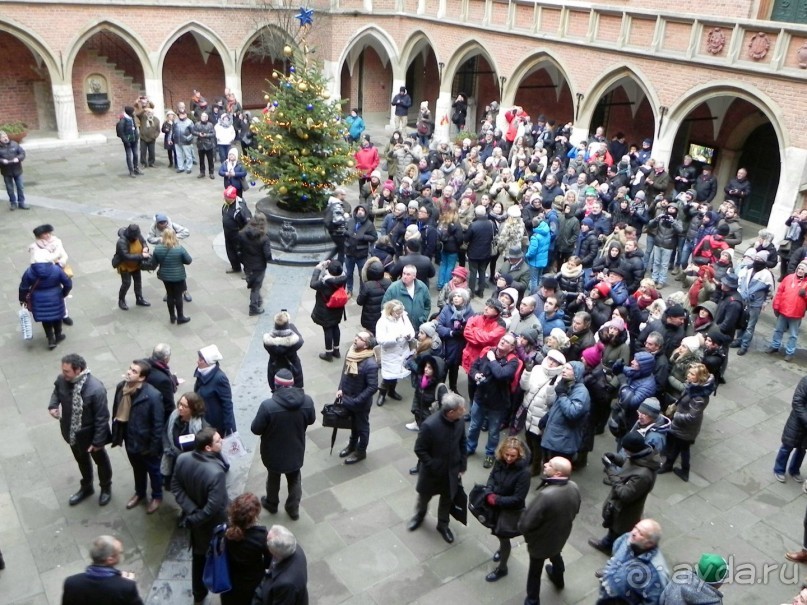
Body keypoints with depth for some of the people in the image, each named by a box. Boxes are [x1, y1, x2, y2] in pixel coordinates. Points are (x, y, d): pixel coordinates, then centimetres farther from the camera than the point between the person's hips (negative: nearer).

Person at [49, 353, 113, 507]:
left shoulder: (96, 389, -35)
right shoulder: (62, 379, -18)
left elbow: (102, 417, -25)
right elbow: (56, 392, 9)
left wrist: (98, 441, -20)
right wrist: (53, 406, -11)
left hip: (89, 434, -5)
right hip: (72, 432, 5)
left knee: (101, 461, 22)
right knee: (81, 460, 29)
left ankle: (106, 488, 48)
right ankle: (86, 488, 54)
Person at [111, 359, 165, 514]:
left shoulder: (152, 395, -31)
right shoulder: (121, 387, -13)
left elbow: (158, 424, -22)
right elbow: (116, 412, 2)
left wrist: (154, 446, -15)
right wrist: (116, 436, 7)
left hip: (146, 442, -5)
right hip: (130, 439, 5)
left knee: (153, 471, 21)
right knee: (137, 469, 29)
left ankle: (157, 496, 45)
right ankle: (139, 493, 54)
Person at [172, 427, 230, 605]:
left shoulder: (182, 459, -19)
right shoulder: (216, 473, -39)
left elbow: (176, 487, -6)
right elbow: (213, 507, -33)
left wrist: (191, 511, -10)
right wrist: (195, 519, -16)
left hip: (196, 519, 6)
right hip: (214, 523, -5)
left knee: (198, 556, 28)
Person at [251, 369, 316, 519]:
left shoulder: (268, 405, -29)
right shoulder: (307, 401, -19)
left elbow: (256, 429, -17)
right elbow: (311, 420, 0)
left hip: (274, 452, -2)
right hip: (296, 451, 2)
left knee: (273, 478, 26)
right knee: (294, 479, 25)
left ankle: (271, 504, 49)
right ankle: (294, 509, 39)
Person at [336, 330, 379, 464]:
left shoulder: (370, 364, -32)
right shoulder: (350, 352, -9)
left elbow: (372, 387, -28)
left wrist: (356, 401, -23)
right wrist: (340, 388, -1)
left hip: (361, 403, -7)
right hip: (347, 398, 7)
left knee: (362, 427, 18)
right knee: (352, 423, 29)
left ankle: (361, 452, 39)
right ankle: (352, 445, 52)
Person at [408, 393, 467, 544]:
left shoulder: (459, 421, -17)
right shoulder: (430, 425, -33)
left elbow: (462, 443, 0)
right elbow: (419, 450, -21)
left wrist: (462, 466, 0)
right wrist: (433, 467, -19)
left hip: (451, 471, 4)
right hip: (432, 472, -3)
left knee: (447, 499, 22)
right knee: (424, 496, 23)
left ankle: (443, 524, 48)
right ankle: (419, 514, 55)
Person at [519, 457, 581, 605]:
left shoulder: (546, 495, -44)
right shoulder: (574, 487, -21)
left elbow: (526, 523, -33)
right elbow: (574, 511, 0)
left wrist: (522, 528, -10)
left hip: (541, 542, -6)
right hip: (561, 536, 6)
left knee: (535, 571, 21)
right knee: (556, 556, 37)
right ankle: (558, 579, 65)